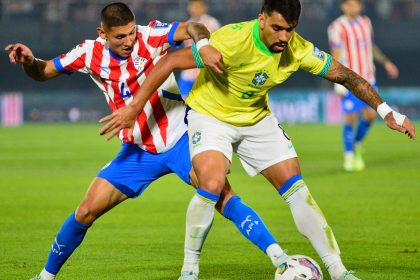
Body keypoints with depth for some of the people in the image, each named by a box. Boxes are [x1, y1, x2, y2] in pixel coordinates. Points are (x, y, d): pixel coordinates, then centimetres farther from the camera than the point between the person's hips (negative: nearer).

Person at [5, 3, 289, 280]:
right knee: (86, 211, -1)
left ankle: (279, 257, -22)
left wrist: (203, 45, -53)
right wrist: (29, 61, -16)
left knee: (222, 194, -22)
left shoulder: (150, 37, -15)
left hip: (178, 141, -3)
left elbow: (192, 29, -30)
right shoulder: (91, 53, -4)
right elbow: (43, 72, 7)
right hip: (137, 151, 3)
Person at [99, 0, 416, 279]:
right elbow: (170, 62, -29)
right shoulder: (233, 40, -33)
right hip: (210, 115, -5)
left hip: (257, 118, 5)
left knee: (297, 189, -2)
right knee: (212, 184, -28)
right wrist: (133, 109, -26)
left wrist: (386, 111, -11)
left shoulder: (299, 49, -18)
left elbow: (345, 76, -5)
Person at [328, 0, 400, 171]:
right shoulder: (337, 27, -8)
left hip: (368, 79, 6)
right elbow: (336, 56, -10)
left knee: (371, 114, 0)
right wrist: (339, 82, -15)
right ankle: (349, 158, 7)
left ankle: (357, 145, 26)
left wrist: (385, 62, 16)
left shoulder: (365, 22, 12)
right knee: (351, 118, -5)